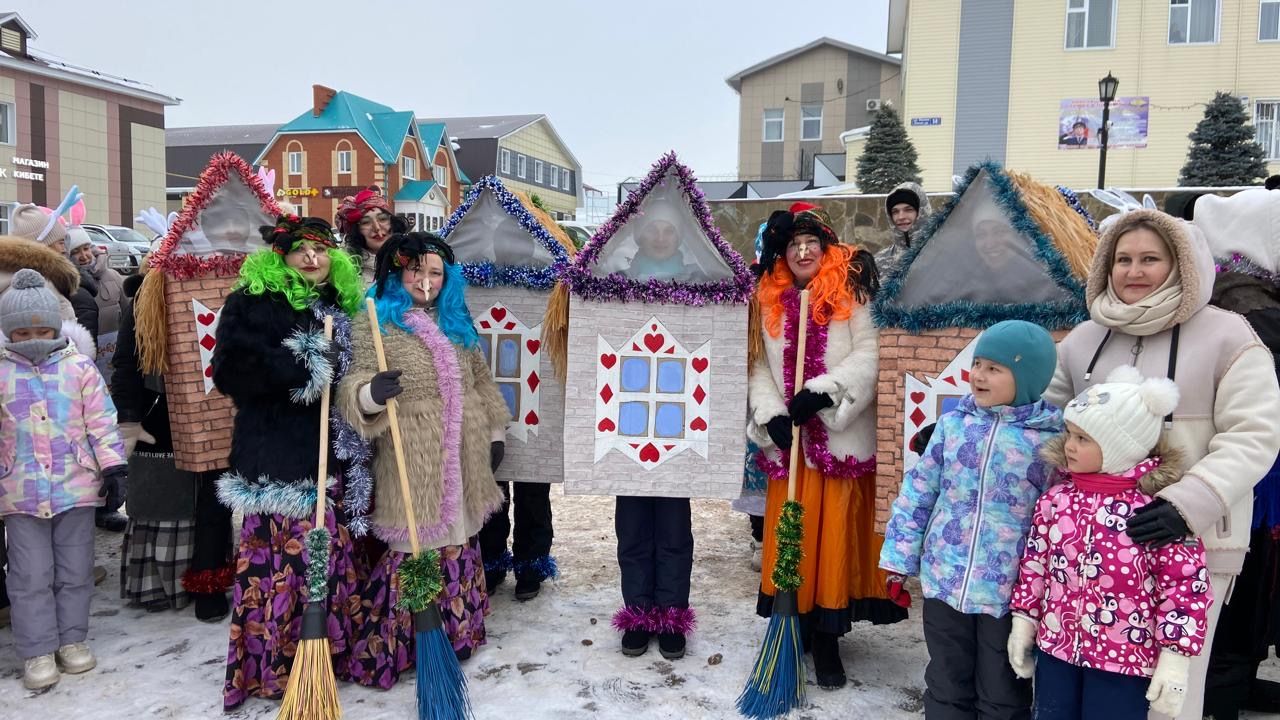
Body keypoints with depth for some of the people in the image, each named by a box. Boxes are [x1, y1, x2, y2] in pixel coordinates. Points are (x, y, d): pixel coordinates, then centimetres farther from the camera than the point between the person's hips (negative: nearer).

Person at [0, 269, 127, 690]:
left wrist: (113, 467, -4)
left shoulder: (80, 368, -1)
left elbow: (102, 422, 0)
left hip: (76, 486, 0)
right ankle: (38, 650, 14)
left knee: (75, 571, 11)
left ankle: (72, 638, 24)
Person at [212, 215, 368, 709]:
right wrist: (303, 369, -14)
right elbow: (231, 372, -12)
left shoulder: (339, 305, 15)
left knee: (327, 553, 10)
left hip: (325, 450, 6)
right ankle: (272, 662, 7)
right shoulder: (252, 301, -3)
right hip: (274, 450, -5)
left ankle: (329, 651, 22)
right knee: (278, 557, -6)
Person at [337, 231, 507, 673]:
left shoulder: (456, 322, 14)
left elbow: (481, 380, 20)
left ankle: (457, 631, 29)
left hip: (463, 456, 6)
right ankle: (402, 643, 9)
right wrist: (370, 393, -34)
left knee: (459, 542, 14)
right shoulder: (375, 325, -4)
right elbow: (355, 385, -10)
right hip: (411, 459, -6)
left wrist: (496, 433, 18)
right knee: (416, 546, -4)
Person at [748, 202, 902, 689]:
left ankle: (826, 636, 11)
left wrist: (821, 392, -19)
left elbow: (870, 354, -10)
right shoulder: (770, 301, 9)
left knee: (835, 535, 1)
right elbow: (761, 366, 6)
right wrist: (771, 415, -9)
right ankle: (796, 624, 20)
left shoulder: (850, 292, -1)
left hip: (841, 436, -3)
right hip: (788, 439, 3)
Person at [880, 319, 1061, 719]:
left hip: (1008, 591, -3)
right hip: (943, 580, 3)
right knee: (945, 686, 19)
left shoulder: (1049, 439, -10)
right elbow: (918, 491, 5)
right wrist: (900, 557, 3)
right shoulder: (952, 424, 0)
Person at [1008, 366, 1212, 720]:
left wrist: (1175, 657, -12)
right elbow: (1034, 563, 7)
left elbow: (1185, 584, -12)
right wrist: (1023, 620, 8)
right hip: (1055, 647, 4)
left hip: (1124, 658, -4)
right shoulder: (1056, 498, -1)